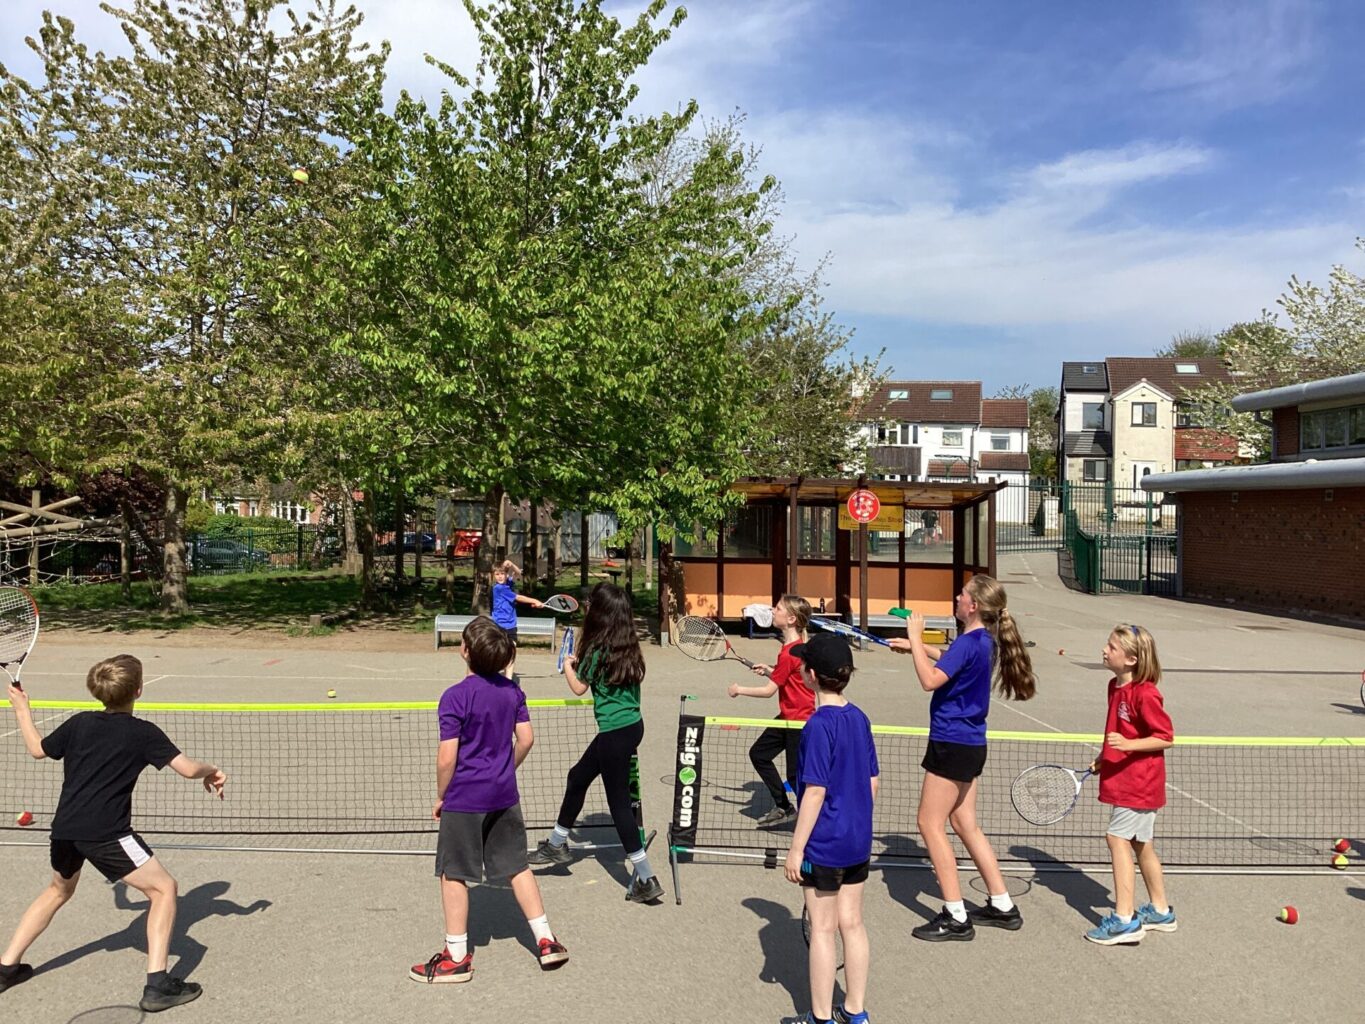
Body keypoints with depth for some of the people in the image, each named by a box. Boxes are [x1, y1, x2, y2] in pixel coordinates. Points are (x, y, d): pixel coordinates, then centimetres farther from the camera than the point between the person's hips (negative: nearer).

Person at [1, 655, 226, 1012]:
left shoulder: (79, 723, 8)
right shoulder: (142, 732, -6)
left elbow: (38, 749, 25)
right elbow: (188, 768, -11)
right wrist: (211, 770, 12)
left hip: (64, 829, 7)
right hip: (105, 834, -7)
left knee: (59, 890, 35)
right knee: (163, 888, 1)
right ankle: (157, 985, -7)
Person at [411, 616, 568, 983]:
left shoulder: (455, 698, -17)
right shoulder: (512, 690, 0)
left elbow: (447, 758, -17)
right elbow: (526, 738, 5)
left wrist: (440, 797, -2)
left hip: (464, 800, -6)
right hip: (505, 795, 6)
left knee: (454, 874, 8)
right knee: (517, 865, 15)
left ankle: (456, 957, 17)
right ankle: (546, 940, 19)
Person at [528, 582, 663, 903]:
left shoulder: (598, 649, -17)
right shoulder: (628, 647, 4)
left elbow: (579, 688, -4)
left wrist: (568, 666, 13)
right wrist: (582, 663, 12)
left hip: (616, 733, -9)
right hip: (631, 724, 9)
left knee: (619, 802, -1)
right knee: (578, 777, 23)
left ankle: (646, 879, 2)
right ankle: (557, 844, 41)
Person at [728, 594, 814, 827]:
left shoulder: (789, 653, -24)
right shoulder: (797, 644, 5)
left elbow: (769, 690, -19)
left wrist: (739, 690, -6)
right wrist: (769, 670, 6)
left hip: (799, 720, -10)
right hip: (788, 717, 10)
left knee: (796, 776, -2)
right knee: (759, 754, 15)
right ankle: (783, 808, 26)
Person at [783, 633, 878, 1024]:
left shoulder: (819, 725, -20)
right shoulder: (859, 718, 2)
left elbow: (815, 790, -21)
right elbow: (873, 780, 9)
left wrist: (796, 848, -15)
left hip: (823, 845, -7)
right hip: (858, 841, 7)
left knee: (822, 930, 6)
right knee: (852, 924, 16)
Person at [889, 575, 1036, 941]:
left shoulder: (969, 642, -21)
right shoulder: (984, 640, 9)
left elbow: (930, 680, -28)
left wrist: (915, 637, -18)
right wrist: (918, 645, 22)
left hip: (952, 745, -10)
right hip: (970, 744, 10)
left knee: (931, 825, -1)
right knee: (965, 824, 18)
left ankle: (956, 918, 4)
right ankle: (1002, 905, 26)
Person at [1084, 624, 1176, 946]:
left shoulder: (1144, 694, -21)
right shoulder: (1116, 687, 7)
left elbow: (1165, 737, -19)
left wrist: (1128, 745, -29)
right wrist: (1104, 757, 11)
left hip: (1139, 783, -10)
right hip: (1125, 780, 10)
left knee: (1118, 837, -10)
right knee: (1139, 844, 18)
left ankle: (1124, 920, -5)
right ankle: (1159, 911, 32)